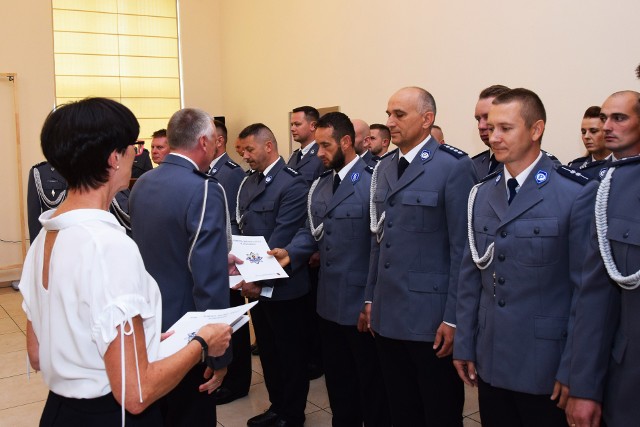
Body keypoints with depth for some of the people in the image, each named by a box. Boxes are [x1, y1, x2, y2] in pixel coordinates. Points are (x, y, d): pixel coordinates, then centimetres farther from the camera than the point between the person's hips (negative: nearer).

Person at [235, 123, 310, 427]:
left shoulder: (293, 183, -16)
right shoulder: (248, 183, 9)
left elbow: (280, 240, -20)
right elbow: (242, 230, 8)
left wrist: (258, 279, -19)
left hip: (283, 286, -7)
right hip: (255, 283, 7)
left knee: (290, 353, 9)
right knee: (267, 350, 19)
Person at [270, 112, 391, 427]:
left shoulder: (373, 181, -16)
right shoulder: (320, 184, 11)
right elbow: (311, 231, 12)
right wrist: (290, 252, -8)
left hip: (362, 303, -7)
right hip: (329, 300, 8)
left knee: (370, 383, 11)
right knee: (337, 379, 22)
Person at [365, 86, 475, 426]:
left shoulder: (454, 166, -10)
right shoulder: (384, 167, 11)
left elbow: (461, 248, -12)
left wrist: (453, 318, -13)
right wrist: (370, 297, 14)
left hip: (431, 315, -6)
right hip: (387, 313, 6)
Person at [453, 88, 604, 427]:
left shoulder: (577, 194, -11)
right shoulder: (481, 194, 6)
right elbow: (470, 275, 8)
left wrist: (576, 373, -10)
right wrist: (464, 345, 8)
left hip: (546, 370, -4)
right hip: (489, 364, 5)